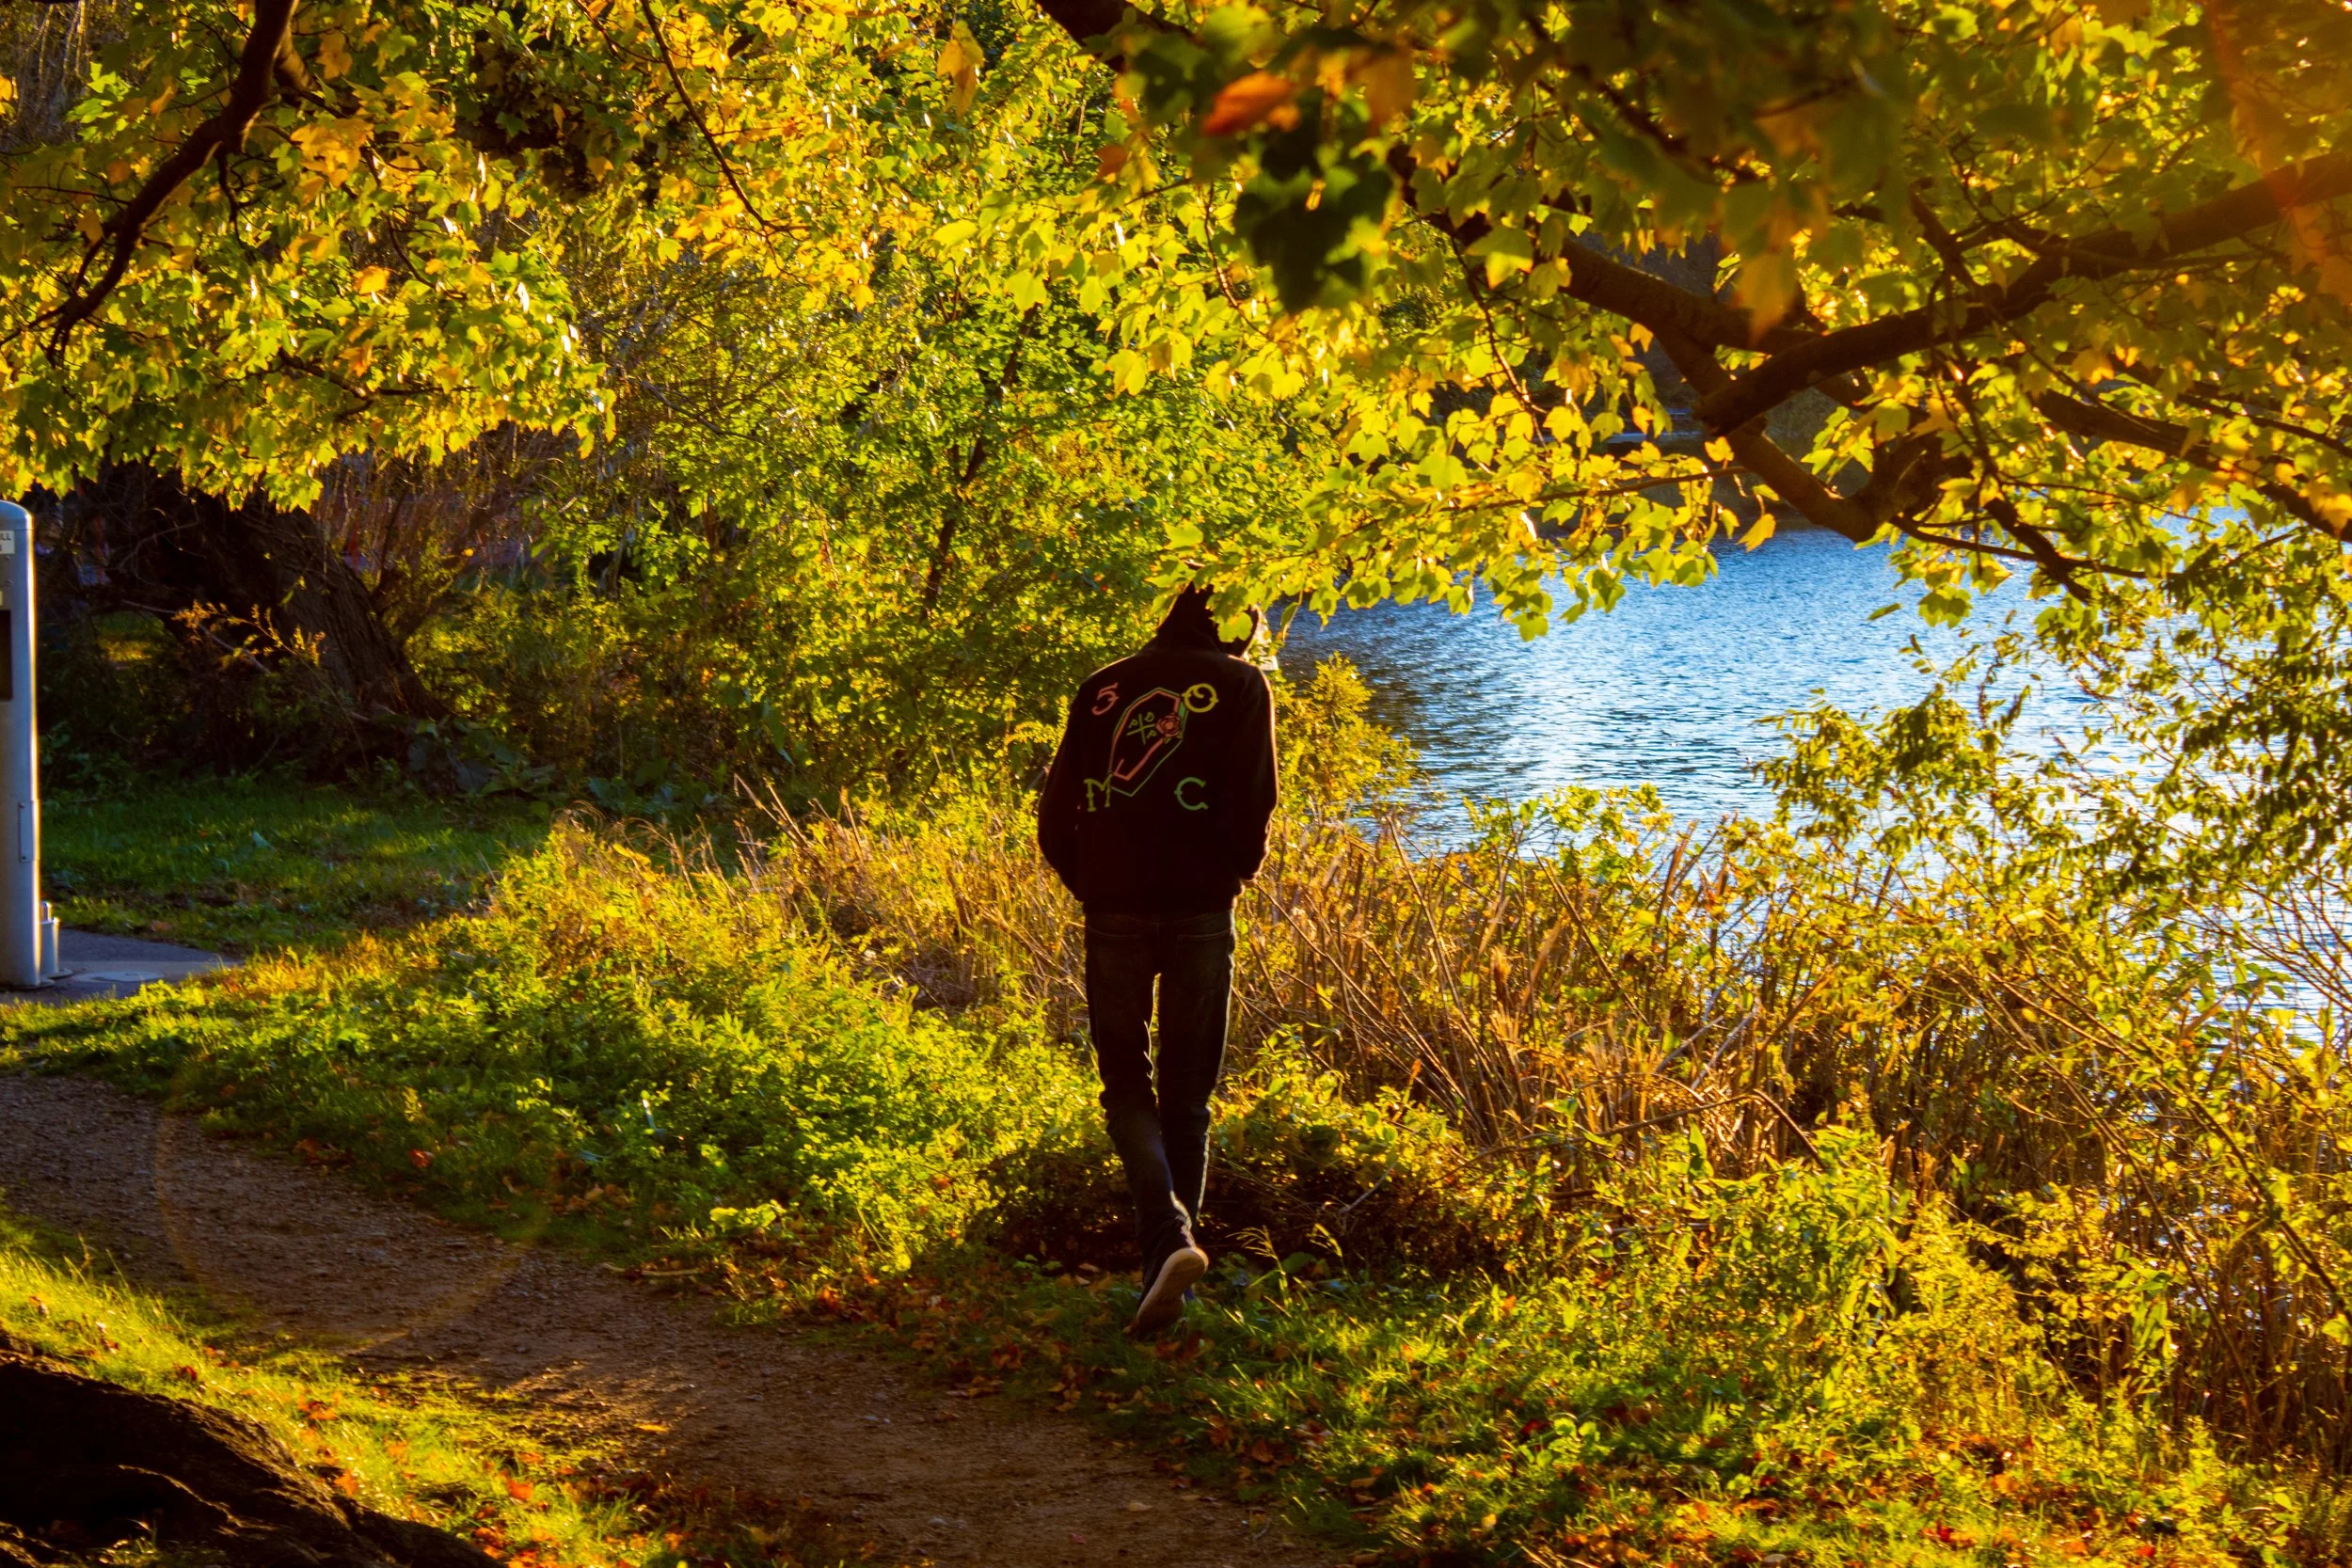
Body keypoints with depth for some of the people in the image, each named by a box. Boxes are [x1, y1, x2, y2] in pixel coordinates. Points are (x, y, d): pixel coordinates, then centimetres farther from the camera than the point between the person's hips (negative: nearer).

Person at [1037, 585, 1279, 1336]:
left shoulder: (1102, 687, 10)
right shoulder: (1240, 686, 3)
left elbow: (1057, 810, 6)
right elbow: (1251, 802, -6)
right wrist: (1235, 874, 11)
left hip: (1113, 910, 1)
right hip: (1200, 911, -1)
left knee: (1126, 1085, 9)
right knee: (1188, 1096, 11)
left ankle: (1167, 1232, -16)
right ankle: (1169, 1268, 12)